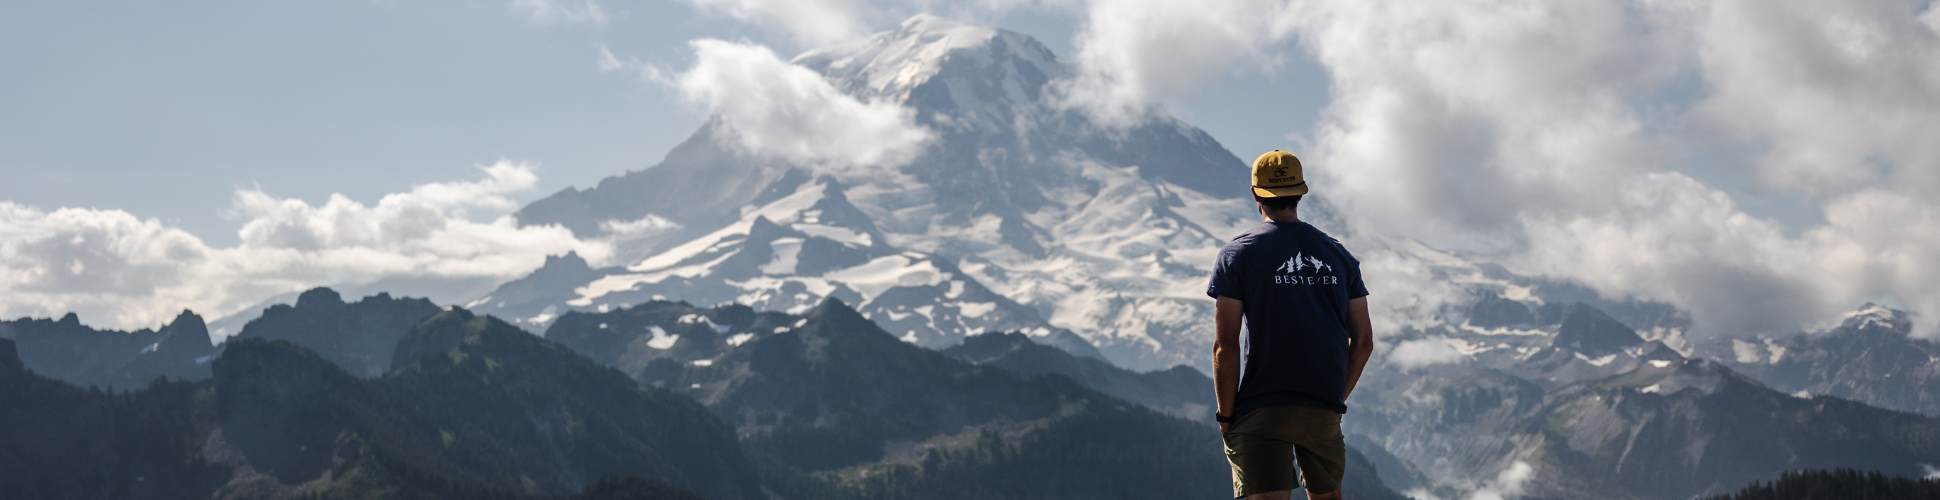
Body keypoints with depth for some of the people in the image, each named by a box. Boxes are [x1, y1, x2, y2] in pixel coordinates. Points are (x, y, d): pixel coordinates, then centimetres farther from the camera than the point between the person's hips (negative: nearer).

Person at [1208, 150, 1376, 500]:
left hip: (1261, 411, -4)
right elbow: (1363, 341, 9)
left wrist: (1226, 416, -2)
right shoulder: (1337, 254, 10)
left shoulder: (1237, 255, -2)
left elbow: (1226, 346, -9)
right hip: (1325, 411, 4)